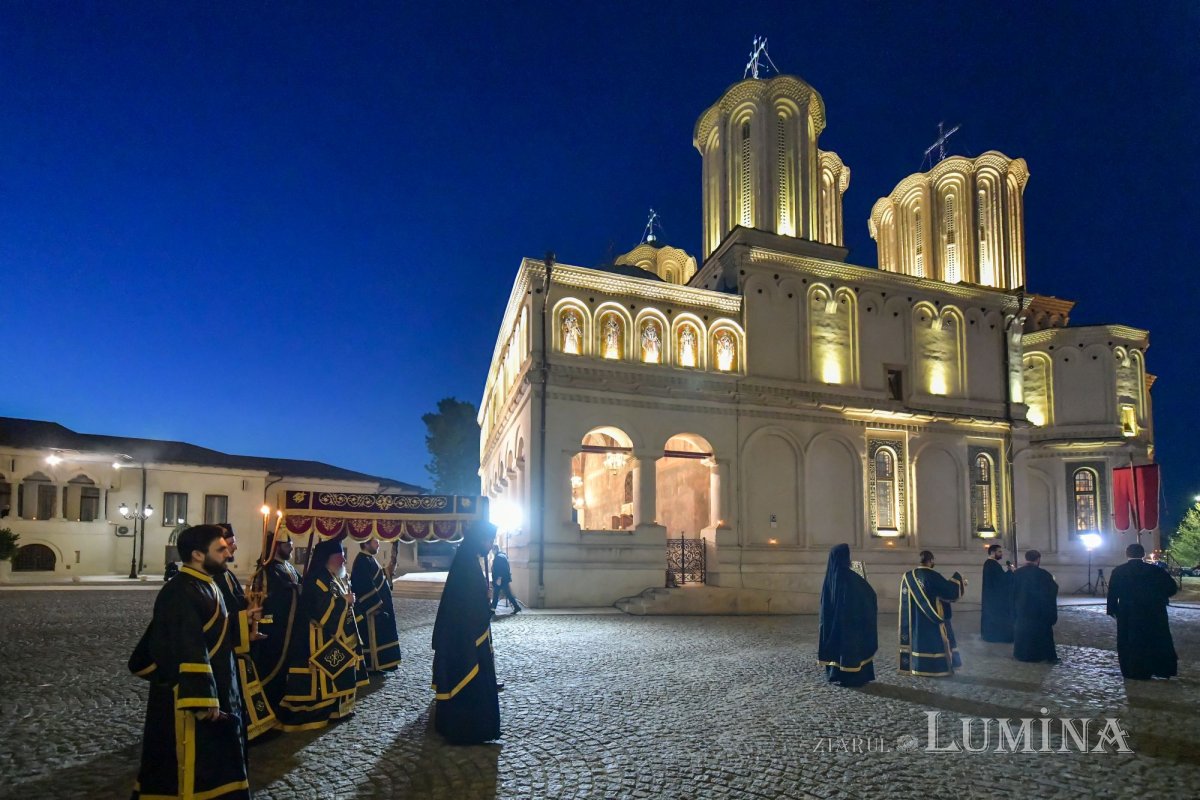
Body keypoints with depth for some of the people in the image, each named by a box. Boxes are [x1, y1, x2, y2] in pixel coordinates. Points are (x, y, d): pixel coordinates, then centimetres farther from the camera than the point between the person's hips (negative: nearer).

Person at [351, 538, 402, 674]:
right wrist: (375, 606, -23)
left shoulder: (369, 560, 13)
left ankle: (377, 664, 23)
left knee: (378, 635, 15)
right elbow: (365, 587, -24)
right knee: (372, 636, -2)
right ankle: (372, 666, 6)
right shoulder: (362, 562, -19)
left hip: (377, 605, 10)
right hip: (371, 608, -10)